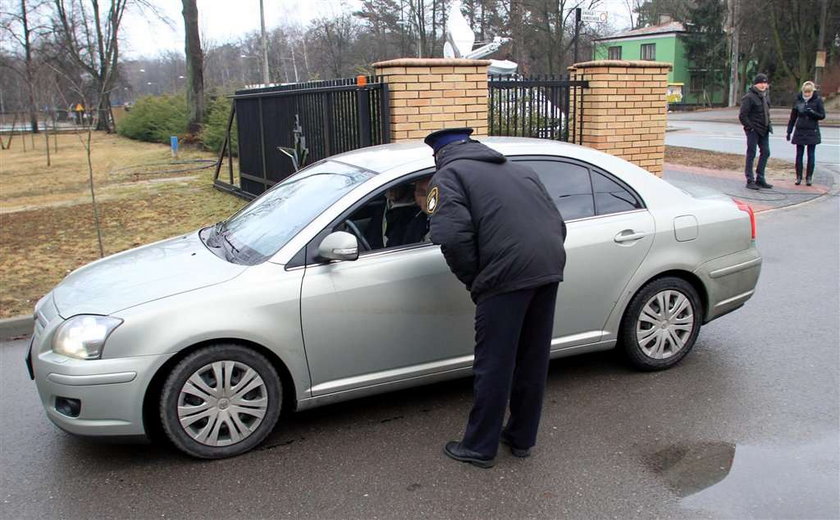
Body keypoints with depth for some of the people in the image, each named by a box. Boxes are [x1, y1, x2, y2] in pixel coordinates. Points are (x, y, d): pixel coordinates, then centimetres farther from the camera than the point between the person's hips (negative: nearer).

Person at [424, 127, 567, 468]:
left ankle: (480, 448, 20)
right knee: (533, 361, 18)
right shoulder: (519, 169, 28)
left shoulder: (449, 175, 6)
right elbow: (558, 223, 23)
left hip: (507, 274, -7)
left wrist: (473, 280, 2)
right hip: (550, 267, 7)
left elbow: (452, 236, -11)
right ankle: (522, 439, 33)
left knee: (494, 365, 6)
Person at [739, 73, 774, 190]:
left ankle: (760, 179, 18)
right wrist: (750, 127, -15)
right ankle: (750, 181, 1)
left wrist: (768, 125, 13)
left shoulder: (766, 96, 13)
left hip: (764, 130, 8)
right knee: (751, 154, -4)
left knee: (765, 152, 9)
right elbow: (742, 116, -15)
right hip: (753, 131, -8)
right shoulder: (749, 97, -13)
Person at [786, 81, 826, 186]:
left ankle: (809, 177, 8)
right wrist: (789, 131, 7)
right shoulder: (798, 100, 3)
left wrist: (812, 113, -22)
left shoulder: (817, 100, -3)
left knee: (811, 155, 2)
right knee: (799, 155, 3)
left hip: (812, 132, -2)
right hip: (800, 131, 2)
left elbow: (822, 115, -3)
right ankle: (798, 177, 10)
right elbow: (793, 117, 9)